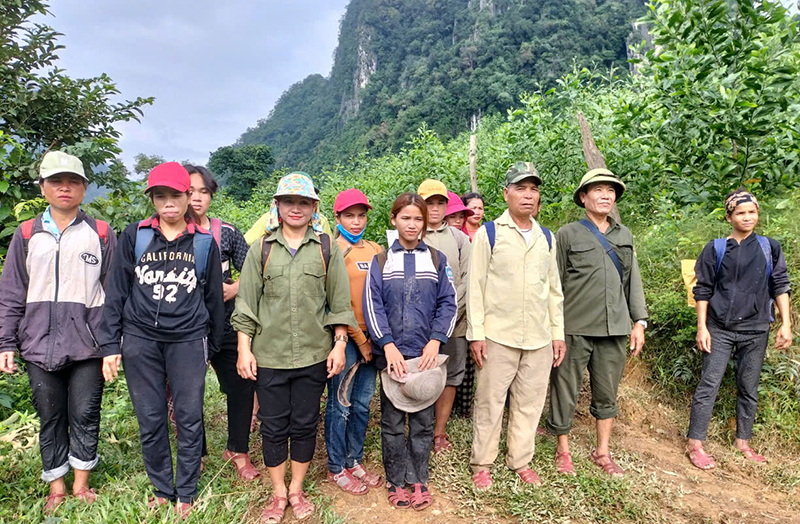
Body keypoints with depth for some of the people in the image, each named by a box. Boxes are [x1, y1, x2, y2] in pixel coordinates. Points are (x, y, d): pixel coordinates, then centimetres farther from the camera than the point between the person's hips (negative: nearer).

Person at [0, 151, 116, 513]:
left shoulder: (101, 234, 3)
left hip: (88, 347, -1)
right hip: (40, 347, 2)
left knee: (85, 416, 7)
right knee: (50, 419, 12)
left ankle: (81, 484, 25)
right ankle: (56, 488, 29)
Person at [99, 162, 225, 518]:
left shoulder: (204, 242, 3)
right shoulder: (134, 236, 3)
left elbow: (213, 297, 9)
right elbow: (117, 291, 5)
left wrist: (213, 345, 11)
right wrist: (110, 345, 2)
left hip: (188, 341, -1)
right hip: (140, 341, 1)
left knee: (189, 419, 4)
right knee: (150, 421, 9)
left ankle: (186, 494, 22)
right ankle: (161, 490, 28)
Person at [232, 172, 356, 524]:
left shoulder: (327, 249, 3)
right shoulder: (262, 248, 4)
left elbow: (340, 303, 4)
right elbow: (246, 303, 3)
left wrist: (339, 344, -1)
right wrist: (244, 349, -1)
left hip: (313, 356, 0)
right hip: (269, 356, 1)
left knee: (305, 425, 11)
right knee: (273, 426, 10)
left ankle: (297, 491, 31)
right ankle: (278, 494, 30)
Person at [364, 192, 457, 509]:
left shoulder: (436, 259, 6)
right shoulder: (381, 261, 5)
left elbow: (448, 303, 1)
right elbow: (372, 305, -3)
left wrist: (435, 342, -11)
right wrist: (388, 345, -13)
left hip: (426, 353, 1)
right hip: (391, 353, 0)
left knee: (423, 420, 10)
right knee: (392, 421, 8)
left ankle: (419, 480, 25)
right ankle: (396, 481, 24)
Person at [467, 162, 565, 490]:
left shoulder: (547, 238, 12)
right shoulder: (489, 233, -2)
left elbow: (554, 288, 16)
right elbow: (475, 286, -4)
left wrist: (558, 333, 12)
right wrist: (476, 333, -9)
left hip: (539, 338, 4)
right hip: (498, 336, -4)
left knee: (530, 402, 11)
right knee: (490, 401, 4)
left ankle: (520, 461, 28)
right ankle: (482, 464, 21)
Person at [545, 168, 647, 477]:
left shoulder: (624, 236, 14)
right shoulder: (568, 234, 1)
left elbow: (633, 282, 16)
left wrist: (639, 321, 9)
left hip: (614, 329, 4)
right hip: (575, 329, -4)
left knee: (607, 394, 13)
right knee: (565, 392, 4)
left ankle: (602, 452, 28)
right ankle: (563, 451, 22)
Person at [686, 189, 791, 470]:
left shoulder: (770, 248, 7)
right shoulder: (715, 249, 0)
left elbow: (780, 286, 7)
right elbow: (703, 290, 0)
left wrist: (786, 324, -2)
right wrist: (701, 327, -5)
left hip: (755, 330, 3)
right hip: (720, 330, -2)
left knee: (749, 388, 11)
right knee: (708, 384, -4)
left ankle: (743, 442, 24)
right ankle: (695, 444, 2)